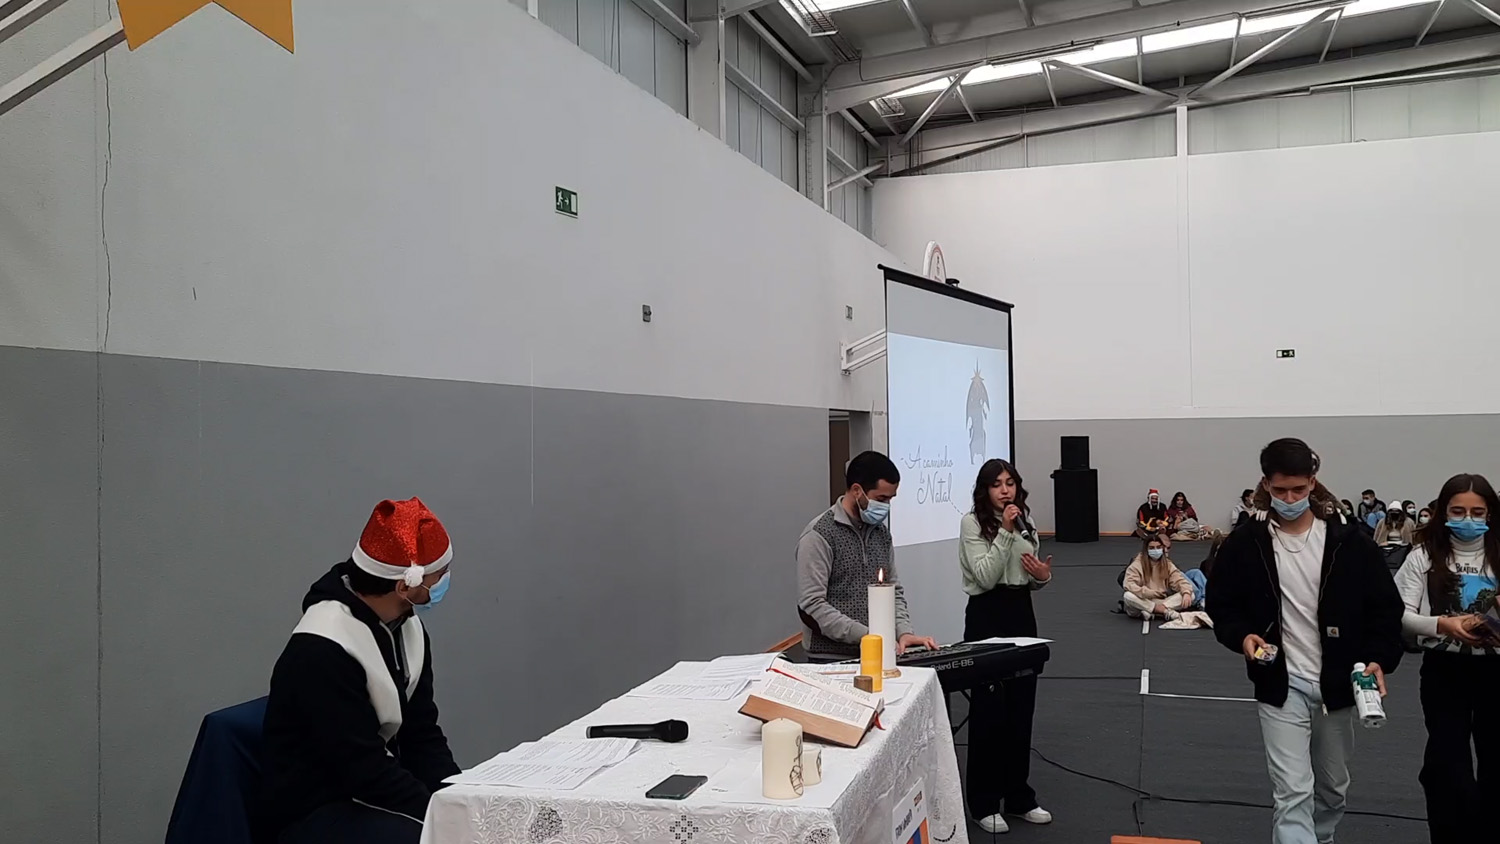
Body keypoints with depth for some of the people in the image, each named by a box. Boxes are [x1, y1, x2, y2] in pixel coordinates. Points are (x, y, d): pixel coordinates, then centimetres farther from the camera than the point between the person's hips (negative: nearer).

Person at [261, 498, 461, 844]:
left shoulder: (407, 629, 1)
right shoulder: (323, 651, -23)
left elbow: (421, 734, 3)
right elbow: (365, 771, -25)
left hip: (377, 789, 8)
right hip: (316, 814, -7)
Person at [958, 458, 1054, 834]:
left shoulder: (1025, 520, 10)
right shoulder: (972, 522, -9)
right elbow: (985, 577, -20)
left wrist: (1043, 576, -5)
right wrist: (1005, 532, -24)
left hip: (1022, 613, 6)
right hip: (986, 616, -6)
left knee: (1021, 707, 12)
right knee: (987, 709, 1)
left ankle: (1018, 796, 25)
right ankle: (984, 803, 13)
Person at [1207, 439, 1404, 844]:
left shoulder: (1348, 542, -5)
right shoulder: (1245, 544, -7)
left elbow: (1386, 606, 1)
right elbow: (1221, 605, 2)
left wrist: (1379, 658, -13)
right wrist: (1243, 636, -17)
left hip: (1336, 685, 3)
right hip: (1281, 687, -2)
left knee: (1332, 789, 20)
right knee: (1293, 794, -8)